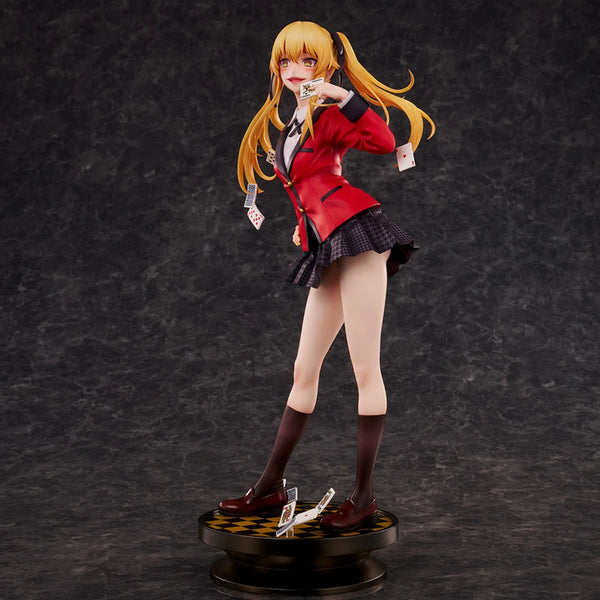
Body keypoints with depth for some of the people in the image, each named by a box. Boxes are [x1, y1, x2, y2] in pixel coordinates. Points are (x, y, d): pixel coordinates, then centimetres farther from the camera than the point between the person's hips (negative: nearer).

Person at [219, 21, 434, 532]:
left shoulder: (328, 114, -1)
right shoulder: (288, 124, 21)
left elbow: (384, 142, -19)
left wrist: (345, 97, -24)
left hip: (357, 232, -8)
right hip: (327, 249, 8)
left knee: (365, 370, -6)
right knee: (304, 370, 11)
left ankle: (364, 498, 1)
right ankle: (271, 488, 19)